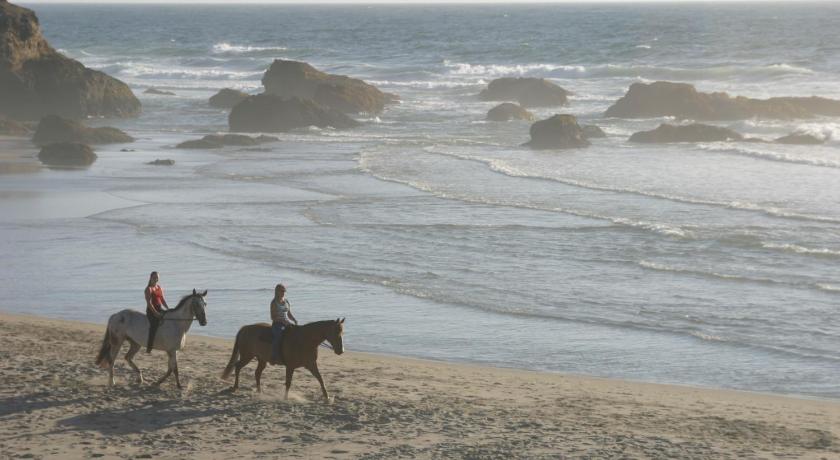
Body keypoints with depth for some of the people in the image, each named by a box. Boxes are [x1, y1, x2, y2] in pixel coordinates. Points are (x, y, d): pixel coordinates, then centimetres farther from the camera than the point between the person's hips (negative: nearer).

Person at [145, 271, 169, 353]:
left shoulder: (159, 288, 15)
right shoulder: (149, 289, -8)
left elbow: (162, 300, 18)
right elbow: (149, 303, -15)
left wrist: (168, 310, 6)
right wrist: (156, 313, -23)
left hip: (160, 309, 8)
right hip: (151, 310, -8)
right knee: (154, 324, -31)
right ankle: (149, 347, -33)